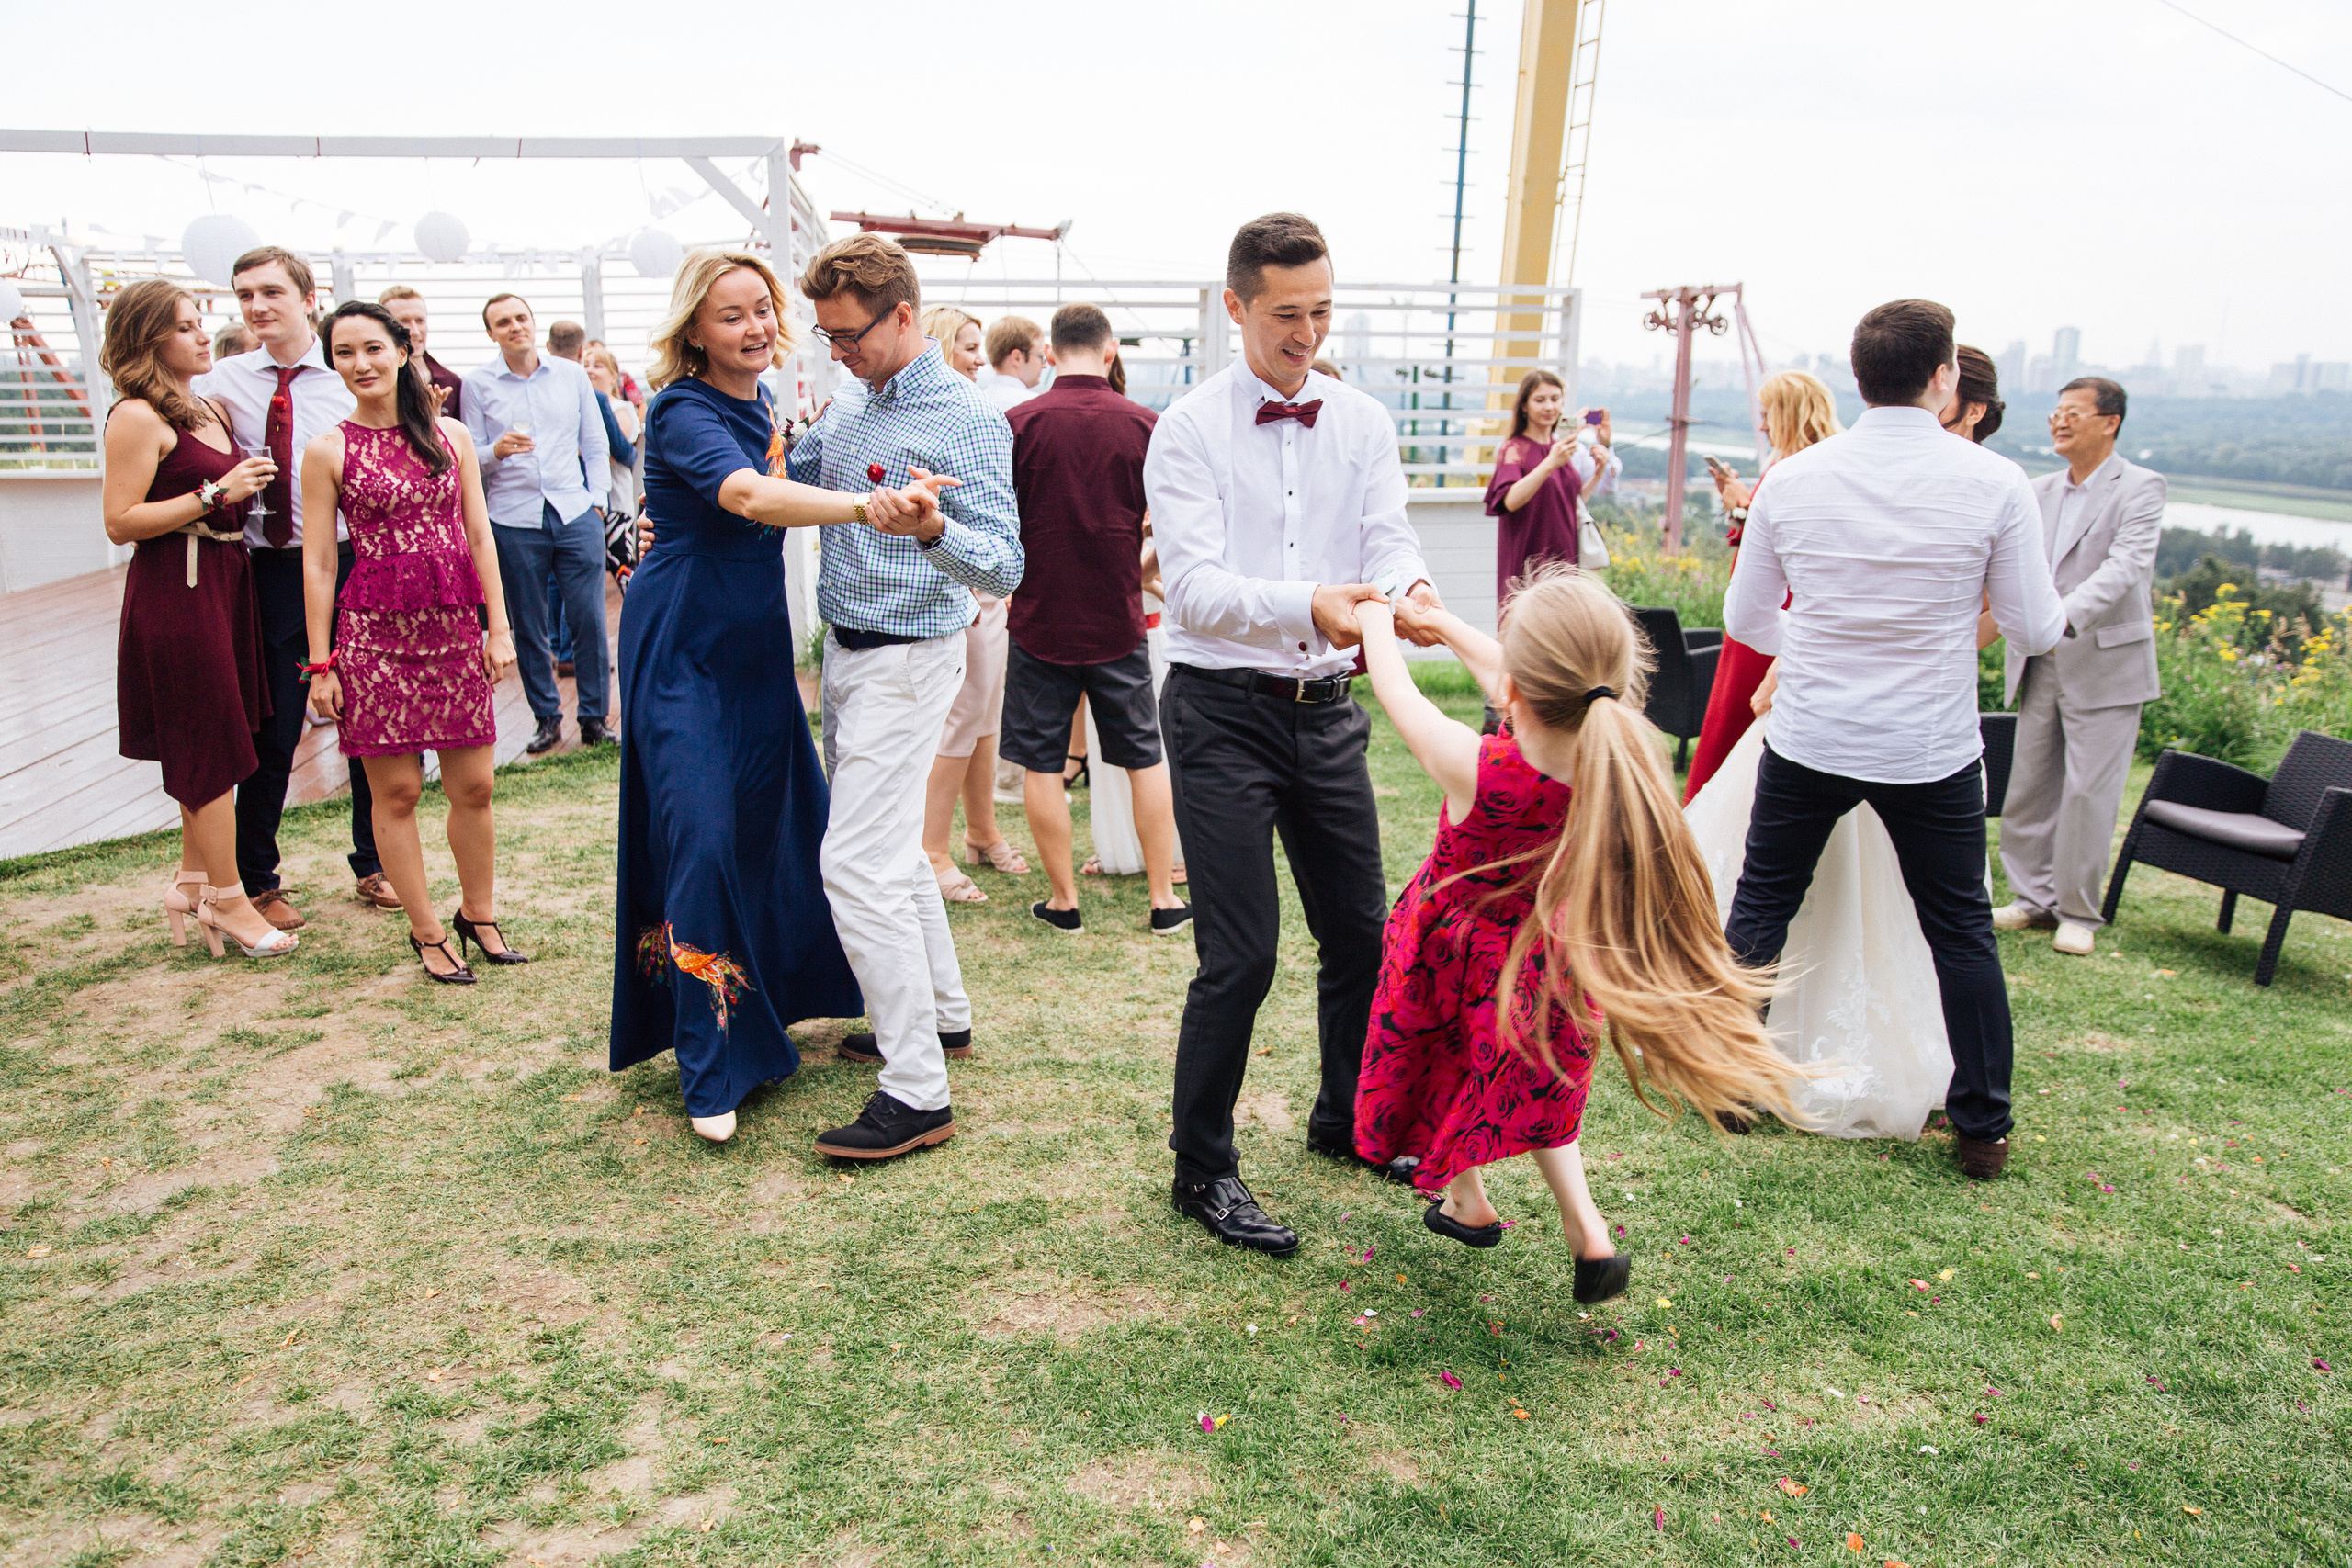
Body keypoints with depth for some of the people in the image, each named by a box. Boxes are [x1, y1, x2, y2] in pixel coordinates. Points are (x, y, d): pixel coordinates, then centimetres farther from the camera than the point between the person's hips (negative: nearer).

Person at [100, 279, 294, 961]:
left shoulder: (208, 410, 16)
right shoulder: (137, 417, -11)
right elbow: (121, 522, -16)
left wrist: (247, 486, 9)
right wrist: (215, 493, -18)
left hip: (224, 582, 9)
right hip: (176, 590, -9)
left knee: (210, 748, 14)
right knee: (212, 750, -4)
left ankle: (195, 879, 25)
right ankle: (226, 900, 4)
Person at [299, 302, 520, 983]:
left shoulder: (450, 435, 7)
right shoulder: (328, 450, 0)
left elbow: (479, 536, 8)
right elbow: (318, 561, 0)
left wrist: (499, 627, 3)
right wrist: (321, 662, -3)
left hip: (453, 628, 2)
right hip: (374, 630, -2)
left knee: (473, 787, 6)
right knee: (397, 792, 2)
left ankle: (479, 914, 24)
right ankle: (426, 932, 15)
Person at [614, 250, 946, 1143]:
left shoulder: (758, 403, 8)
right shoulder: (684, 413, -18)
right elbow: (750, 497, -39)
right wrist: (869, 507, -52)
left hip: (755, 644, 8)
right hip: (684, 649, -8)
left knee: (772, 822, 14)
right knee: (701, 838, -10)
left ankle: (768, 1003, 35)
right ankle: (710, 1071, 0)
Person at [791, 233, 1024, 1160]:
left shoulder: (966, 421, -16)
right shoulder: (849, 403, 9)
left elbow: (1004, 568, -23)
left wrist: (930, 528, -42)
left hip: (905, 660, -9)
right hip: (845, 651, 9)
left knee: (858, 862, -14)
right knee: (891, 847, 17)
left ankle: (918, 1093, -9)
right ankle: (942, 1015, 33)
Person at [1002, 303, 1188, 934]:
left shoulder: (1018, 422, -8)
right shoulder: (1144, 424, -4)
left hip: (1041, 619, -1)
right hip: (1118, 621, 2)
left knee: (1042, 764, 9)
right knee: (1146, 758, 12)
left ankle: (1063, 900, 15)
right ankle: (1164, 899, 16)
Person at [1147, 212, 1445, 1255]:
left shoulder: (1362, 422, 8)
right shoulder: (1189, 429, -6)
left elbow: (1389, 539, -3)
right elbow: (1194, 586, -17)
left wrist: (1406, 587, -27)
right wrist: (1307, 606, -35)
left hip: (1328, 708, 5)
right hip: (1224, 709, -5)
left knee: (1360, 931, 15)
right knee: (1240, 955, -6)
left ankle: (1345, 1122, 38)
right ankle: (1201, 1170, 14)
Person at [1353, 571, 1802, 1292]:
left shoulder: (1472, 767, -38)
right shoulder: (1610, 759, -24)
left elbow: (1395, 688, -19)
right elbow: (1511, 681, -6)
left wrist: (1378, 616, 2)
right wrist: (1439, 621, 9)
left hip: (1455, 949, -4)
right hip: (1545, 953, 4)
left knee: (1451, 1069, 25)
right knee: (1532, 1075, 28)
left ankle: (1466, 1202, 44)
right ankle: (1585, 1227, 22)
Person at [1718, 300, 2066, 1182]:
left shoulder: (1791, 480, -4)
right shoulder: (1994, 483, -10)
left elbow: (1745, 620, 6)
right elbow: (2037, 630, -3)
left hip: (1806, 743, 1)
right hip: (1931, 754, -1)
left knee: (1757, 911, 15)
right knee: (1961, 934, 13)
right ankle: (1982, 1132, 22)